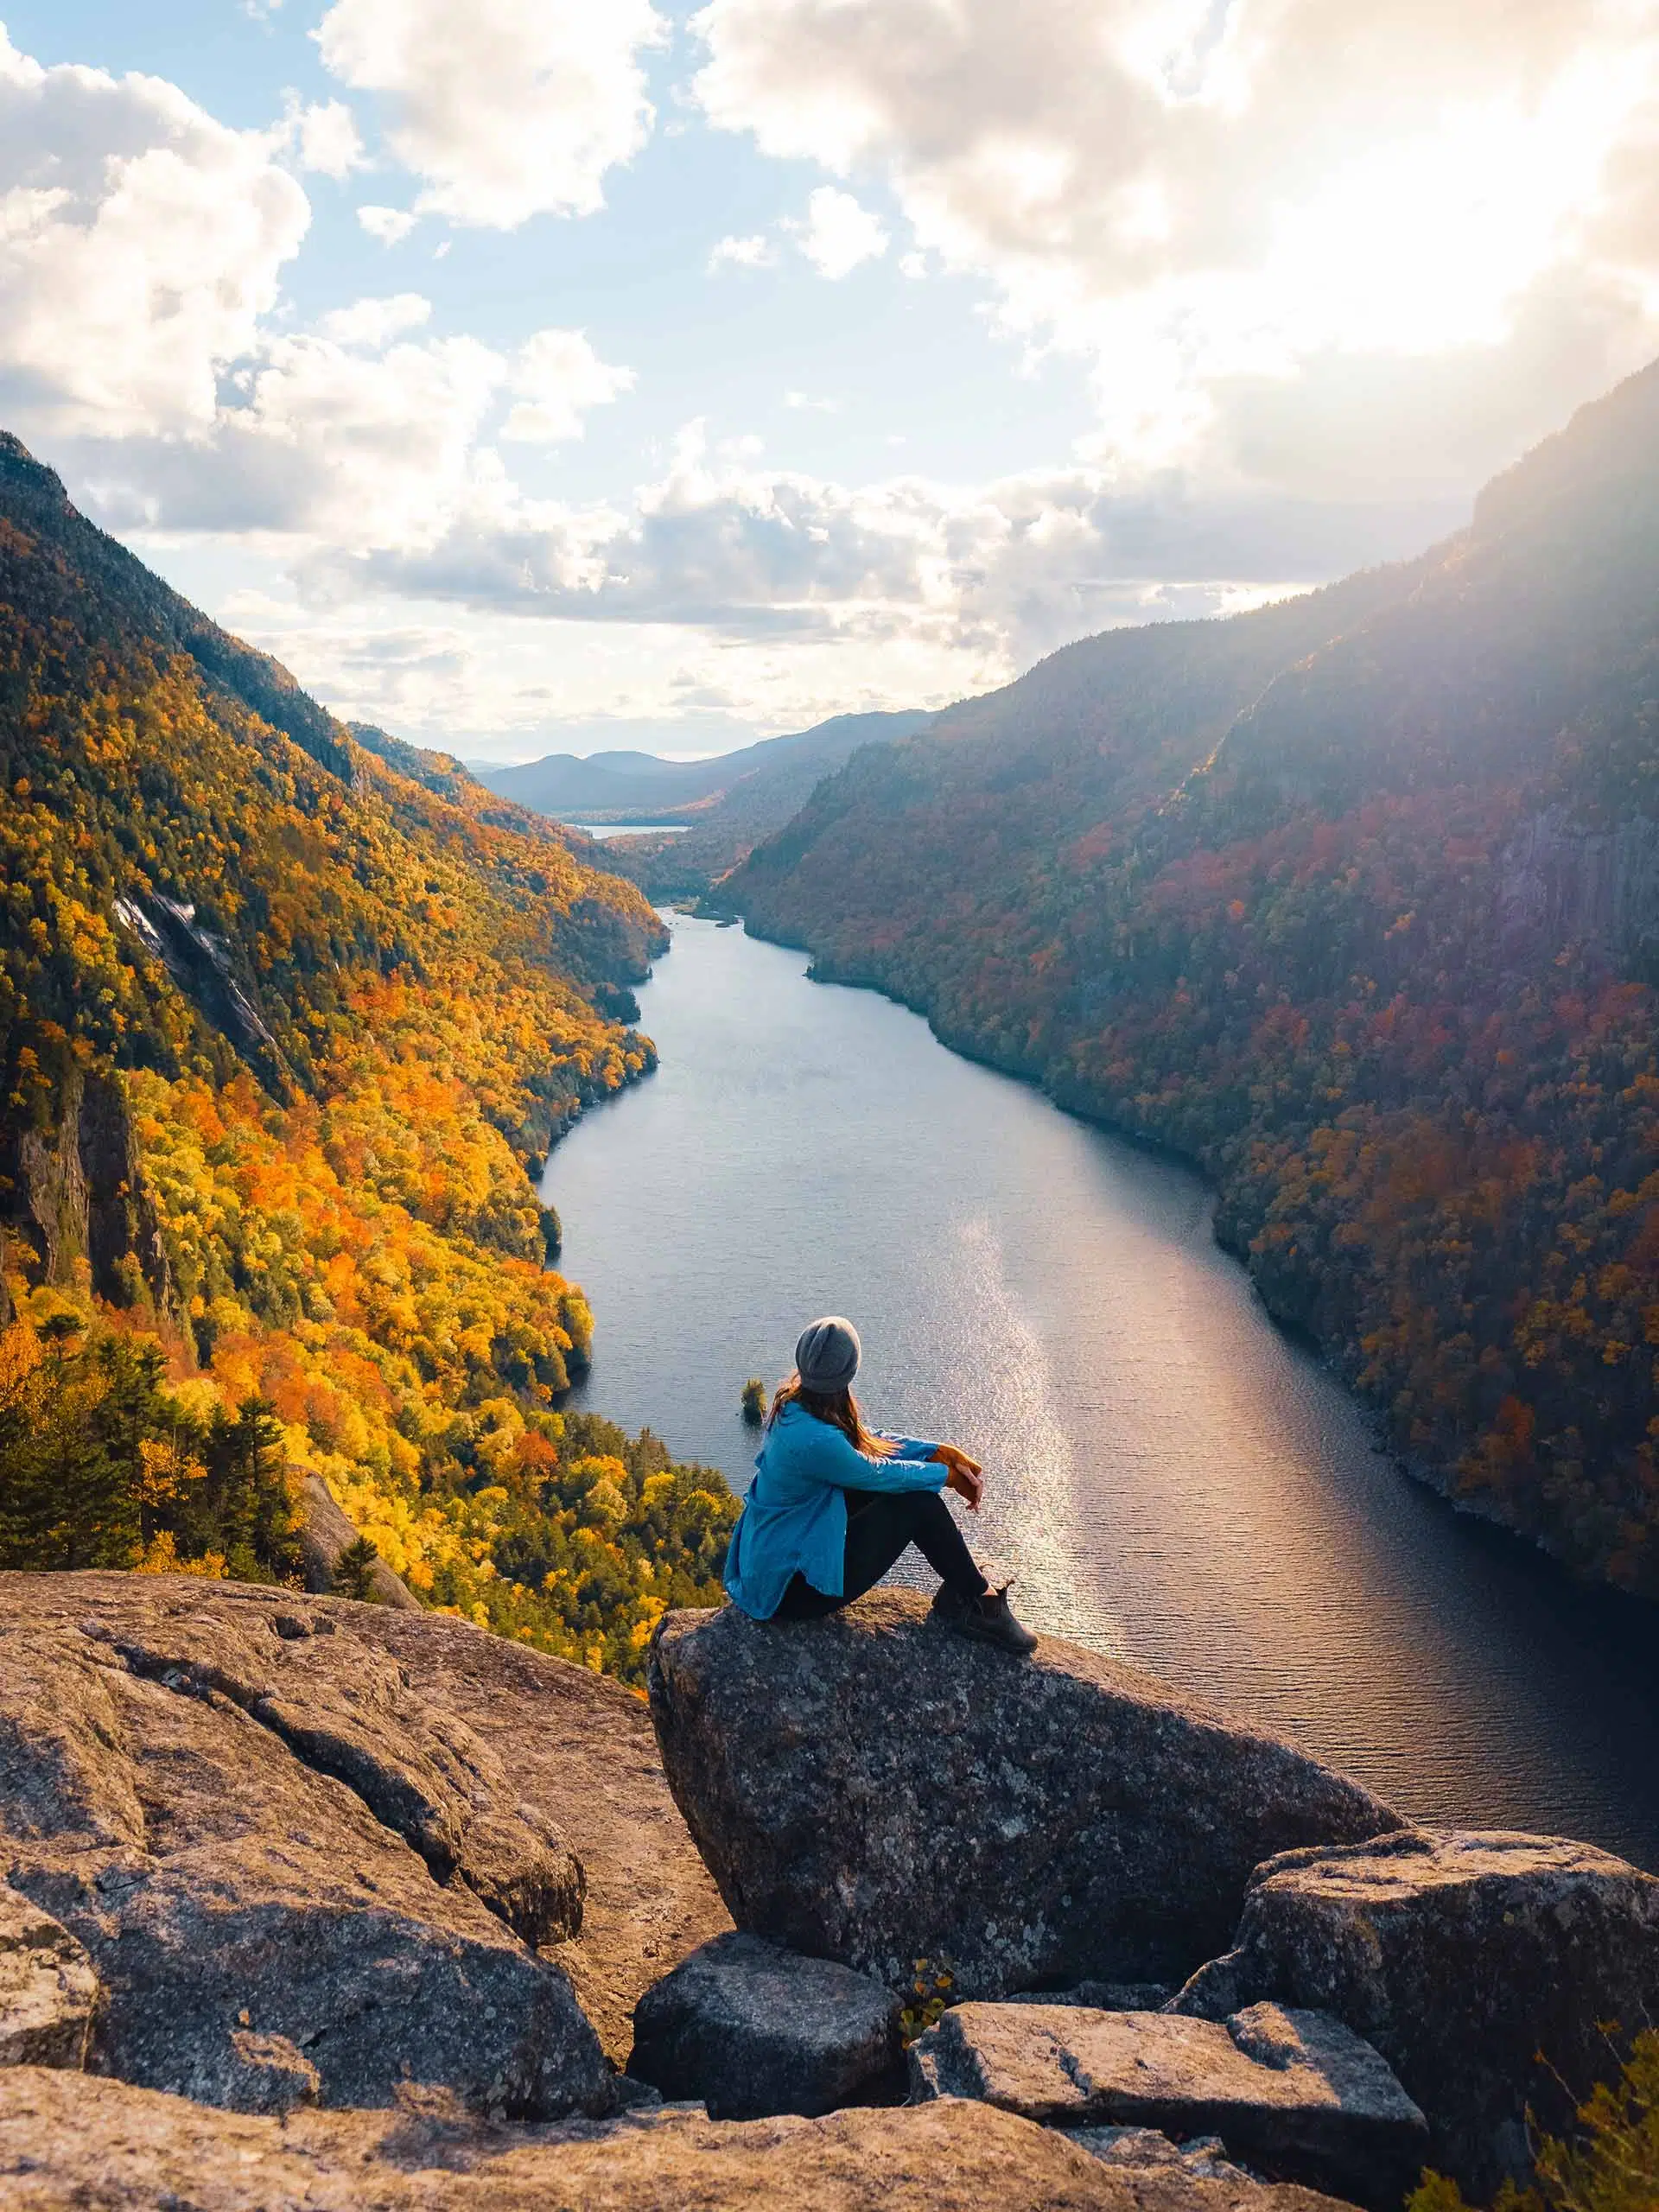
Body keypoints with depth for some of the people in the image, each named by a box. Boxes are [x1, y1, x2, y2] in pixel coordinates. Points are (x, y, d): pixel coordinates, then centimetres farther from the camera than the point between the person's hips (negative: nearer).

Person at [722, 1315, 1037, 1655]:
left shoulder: (793, 1406, -3)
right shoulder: (813, 1439, -31)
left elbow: (870, 1441, 9)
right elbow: (878, 1473, -14)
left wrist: (940, 1451, 1)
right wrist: (948, 1475, 2)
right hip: (789, 1591, -9)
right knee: (917, 1501, -10)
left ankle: (957, 1594, 13)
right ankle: (981, 1602, 7)